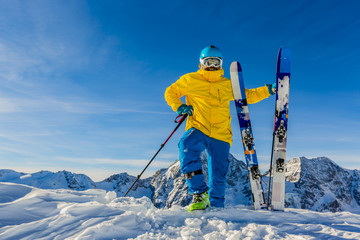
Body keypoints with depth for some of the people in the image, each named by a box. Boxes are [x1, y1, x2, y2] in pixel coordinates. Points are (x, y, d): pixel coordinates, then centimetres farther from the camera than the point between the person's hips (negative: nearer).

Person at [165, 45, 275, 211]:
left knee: (218, 179, -2)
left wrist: (269, 90, 12)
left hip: (221, 135, 2)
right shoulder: (190, 80, 10)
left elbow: (249, 95, 26)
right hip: (198, 130, -2)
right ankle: (199, 194, -27)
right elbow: (170, 92, 18)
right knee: (186, 145, -36)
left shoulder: (228, 85, 18)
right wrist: (179, 107, -1)